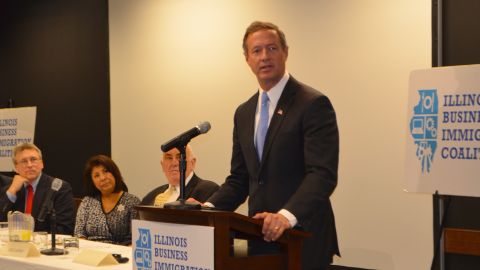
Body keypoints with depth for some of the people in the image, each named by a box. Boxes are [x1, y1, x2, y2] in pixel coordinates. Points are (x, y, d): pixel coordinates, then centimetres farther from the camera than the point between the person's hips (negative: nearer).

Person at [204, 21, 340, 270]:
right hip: (261, 239, 6)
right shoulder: (244, 113, 12)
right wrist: (210, 207, -3)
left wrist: (287, 215, -32)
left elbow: (323, 174, -19)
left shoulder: (314, 104, -10)